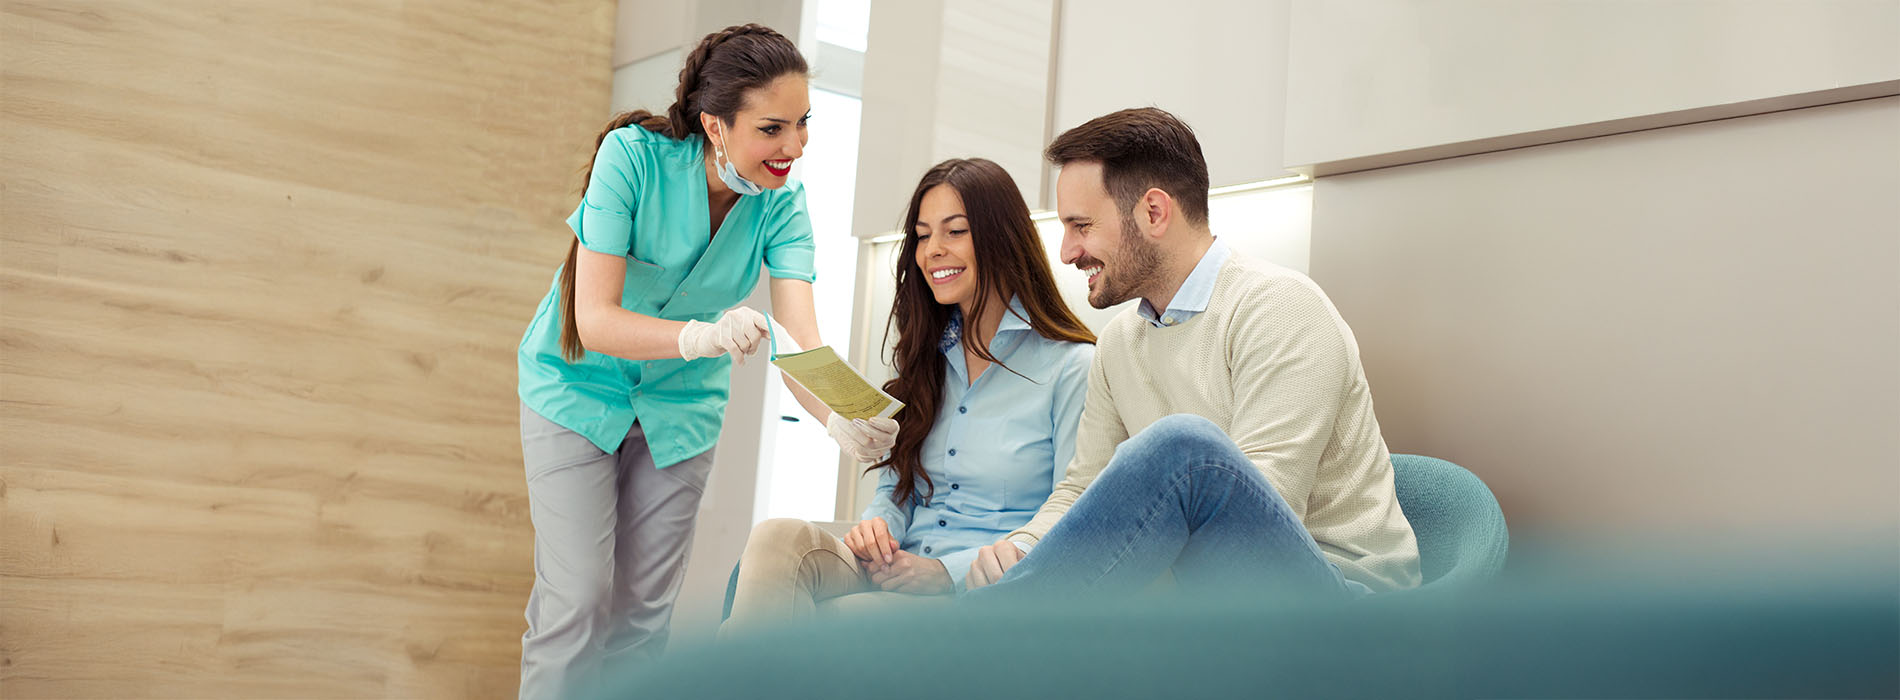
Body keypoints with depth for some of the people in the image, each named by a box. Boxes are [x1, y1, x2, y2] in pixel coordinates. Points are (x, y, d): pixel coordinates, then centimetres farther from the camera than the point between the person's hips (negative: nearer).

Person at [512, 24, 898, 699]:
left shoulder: (782, 205, -15)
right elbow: (595, 319, -30)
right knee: (578, 603, -11)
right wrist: (698, 335, -49)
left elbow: (799, 337, -26)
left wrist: (840, 418, -47)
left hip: (682, 408, 3)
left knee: (644, 611, 7)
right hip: (580, 385, -3)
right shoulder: (633, 155, -25)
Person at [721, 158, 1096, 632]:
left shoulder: (1072, 367, -3)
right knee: (778, 539, -25)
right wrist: (878, 526, -6)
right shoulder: (926, 354, 18)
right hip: (900, 571, 6)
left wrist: (947, 571, -18)